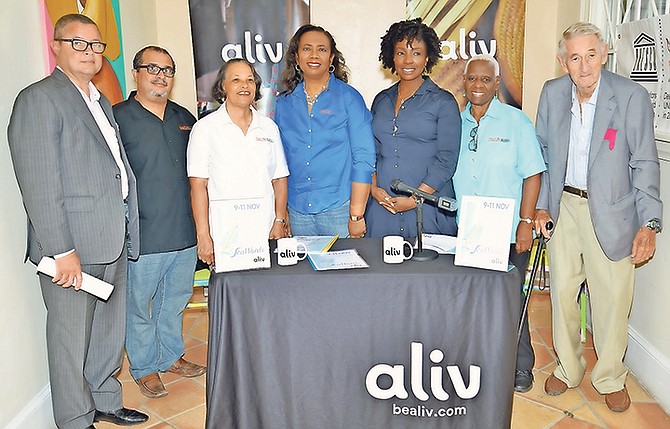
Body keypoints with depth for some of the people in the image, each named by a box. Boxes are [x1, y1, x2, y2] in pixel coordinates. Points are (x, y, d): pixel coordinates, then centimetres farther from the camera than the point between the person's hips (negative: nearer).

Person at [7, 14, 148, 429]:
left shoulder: (102, 102, 17)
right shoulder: (38, 99, -9)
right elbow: (39, 186, -16)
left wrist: (128, 233, 14)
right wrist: (63, 251, -20)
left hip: (112, 242, 8)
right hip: (72, 246, -8)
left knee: (110, 332, 19)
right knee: (72, 339, 6)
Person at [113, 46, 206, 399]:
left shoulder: (184, 117, 10)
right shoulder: (118, 118, -7)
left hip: (184, 232, 6)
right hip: (142, 236, -5)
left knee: (175, 298, 19)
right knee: (138, 304, 8)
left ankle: (171, 356, 37)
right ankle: (144, 366, 27)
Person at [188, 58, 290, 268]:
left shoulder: (269, 127, 13)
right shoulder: (205, 128, 2)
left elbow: (279, 179, 13)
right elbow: (198, 185, -4)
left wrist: (279, 221, 2)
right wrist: (203, 236, -10)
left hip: (264, 234, 3)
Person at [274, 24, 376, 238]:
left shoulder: (348, 98, -2)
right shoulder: (284, 103, 9)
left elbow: (364, 158, -7)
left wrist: (357, 214, -12)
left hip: (339, 209, -3)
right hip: (297, 211, 3)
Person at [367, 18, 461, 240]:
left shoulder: (443, 102, -2)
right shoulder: (381, 100, 12)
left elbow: (447, 160, -7)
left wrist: (415, 199, -14)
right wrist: (374, 188, -3)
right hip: (382, 206, 4)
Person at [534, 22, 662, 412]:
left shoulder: (632, 96, -11)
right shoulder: (552, 93, 1)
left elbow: (645, 163, -8)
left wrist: (648, 224, -13)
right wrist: (541, 204, 5)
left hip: (610, 211, -3)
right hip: (563, 206, 3)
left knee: (612, 299, 4)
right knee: (563, 291, 12)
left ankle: (611, 379, 27)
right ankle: (568, 368, 32)